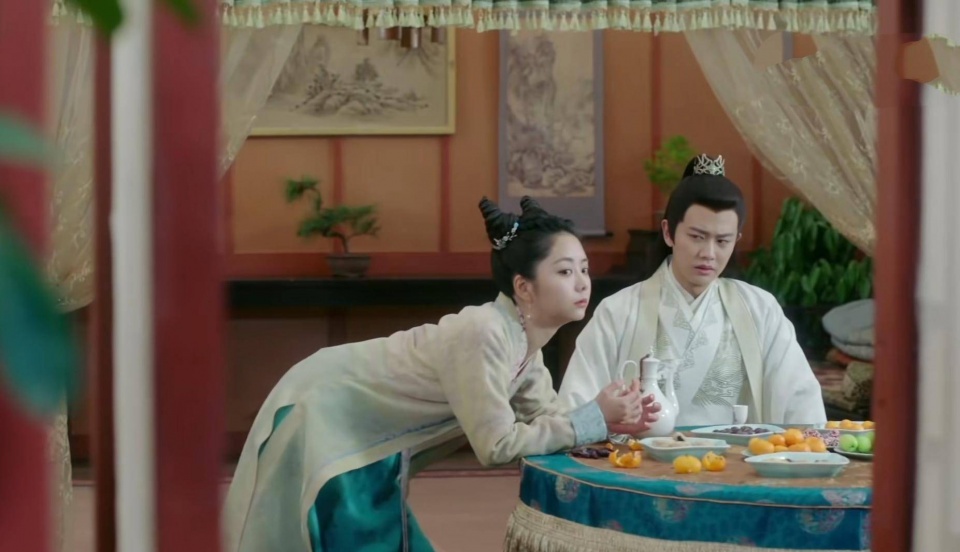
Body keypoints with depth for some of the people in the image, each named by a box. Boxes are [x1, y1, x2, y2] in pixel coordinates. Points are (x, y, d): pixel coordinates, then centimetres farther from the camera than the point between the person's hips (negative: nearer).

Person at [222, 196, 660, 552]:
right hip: (320, 417, -9)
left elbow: (546, 418, -1)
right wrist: (593, 418, -24)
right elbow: (497, 446, -29)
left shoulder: (523, 338, -3)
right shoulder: (484, 332, -30)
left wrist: (612, 420, -19)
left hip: (359, 431, 9)